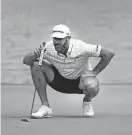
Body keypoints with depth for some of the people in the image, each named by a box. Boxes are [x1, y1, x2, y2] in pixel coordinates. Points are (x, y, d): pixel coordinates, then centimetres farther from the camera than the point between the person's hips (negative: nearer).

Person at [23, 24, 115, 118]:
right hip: (61, 80, 3)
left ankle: (87, 101, 2)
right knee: (36, 65, -21)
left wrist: (94, 72, -22)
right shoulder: (49, 48, -20)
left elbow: (109, 54, -23)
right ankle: (45, 107, -13)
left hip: (81, 80, -3)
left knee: (92, 86, -39)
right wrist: (36, 54, -40)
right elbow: (26, 61, -18)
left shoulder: (80, 47, -28)